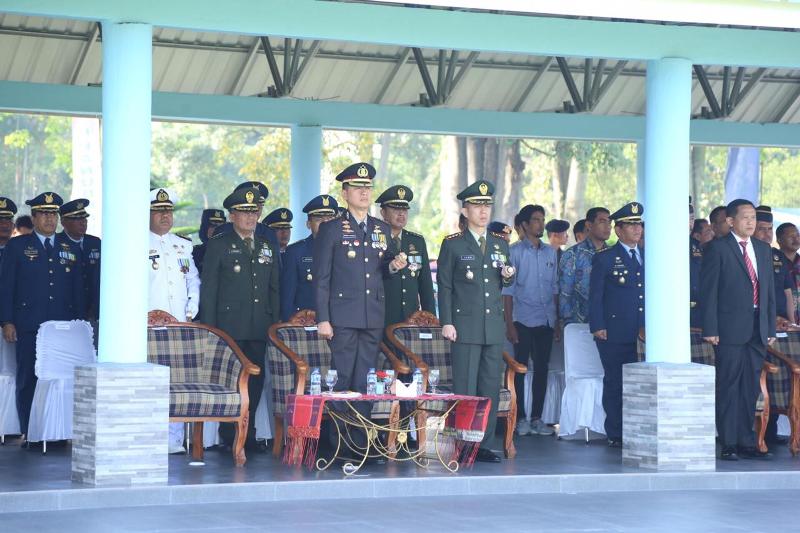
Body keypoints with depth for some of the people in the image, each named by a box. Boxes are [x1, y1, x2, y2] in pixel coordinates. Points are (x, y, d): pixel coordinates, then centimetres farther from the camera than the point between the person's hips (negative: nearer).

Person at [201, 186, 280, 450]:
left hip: (260, 328, 5)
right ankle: (229, 436, -2)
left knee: (256, 379, 4)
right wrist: (209, 328, -7)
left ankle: (248, 435, 10)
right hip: (229, 326, -4)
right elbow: (208, 289, -1)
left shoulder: (268, 247, 17)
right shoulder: (219, 245, 3)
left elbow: (274, 288, 19)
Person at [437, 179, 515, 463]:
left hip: (494, 327, 5)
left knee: (491, 389, 5)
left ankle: (485, 445, 11)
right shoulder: (453, 244, 1)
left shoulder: (500, 244, 15)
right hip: (465, 327, -5)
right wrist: (446, 322, -8)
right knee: (465, 389, -5)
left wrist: (508, 277, -1)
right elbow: (444, 286, 0)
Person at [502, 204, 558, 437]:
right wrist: (509, 324, -9)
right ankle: (520, 418, 6)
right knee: (520, 369, 0)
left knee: (542, 369, 6)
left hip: (546, 321, 4)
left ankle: (537, 418, 13)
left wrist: (557, 320, 9)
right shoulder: (515, 251, -1)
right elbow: (507, 290, -3)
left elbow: (555, 287, 14)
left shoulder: (550, 252, 12)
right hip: (523, 321, -4)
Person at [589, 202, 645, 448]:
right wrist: (597, 326, -9)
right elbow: (595, 296, 0)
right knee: (615, 383, -1)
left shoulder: (648, 257, 17)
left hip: (645, 333, 4)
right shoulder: (604, 259, 3)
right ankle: (616, 435, 5)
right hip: (614, 334, -4)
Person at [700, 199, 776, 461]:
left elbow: (769, 290, 17)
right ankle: (729, 444, 1)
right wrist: (710, 329, -12)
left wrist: (771, 328, 11)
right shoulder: (717, 248, -2)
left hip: (758, 330, 6)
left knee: (751, 388, 8)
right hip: (731, 328, -5)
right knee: (729, 387, -3)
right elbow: (708, 290, -6)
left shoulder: (763, 249, 16)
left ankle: (746, 442, 13)